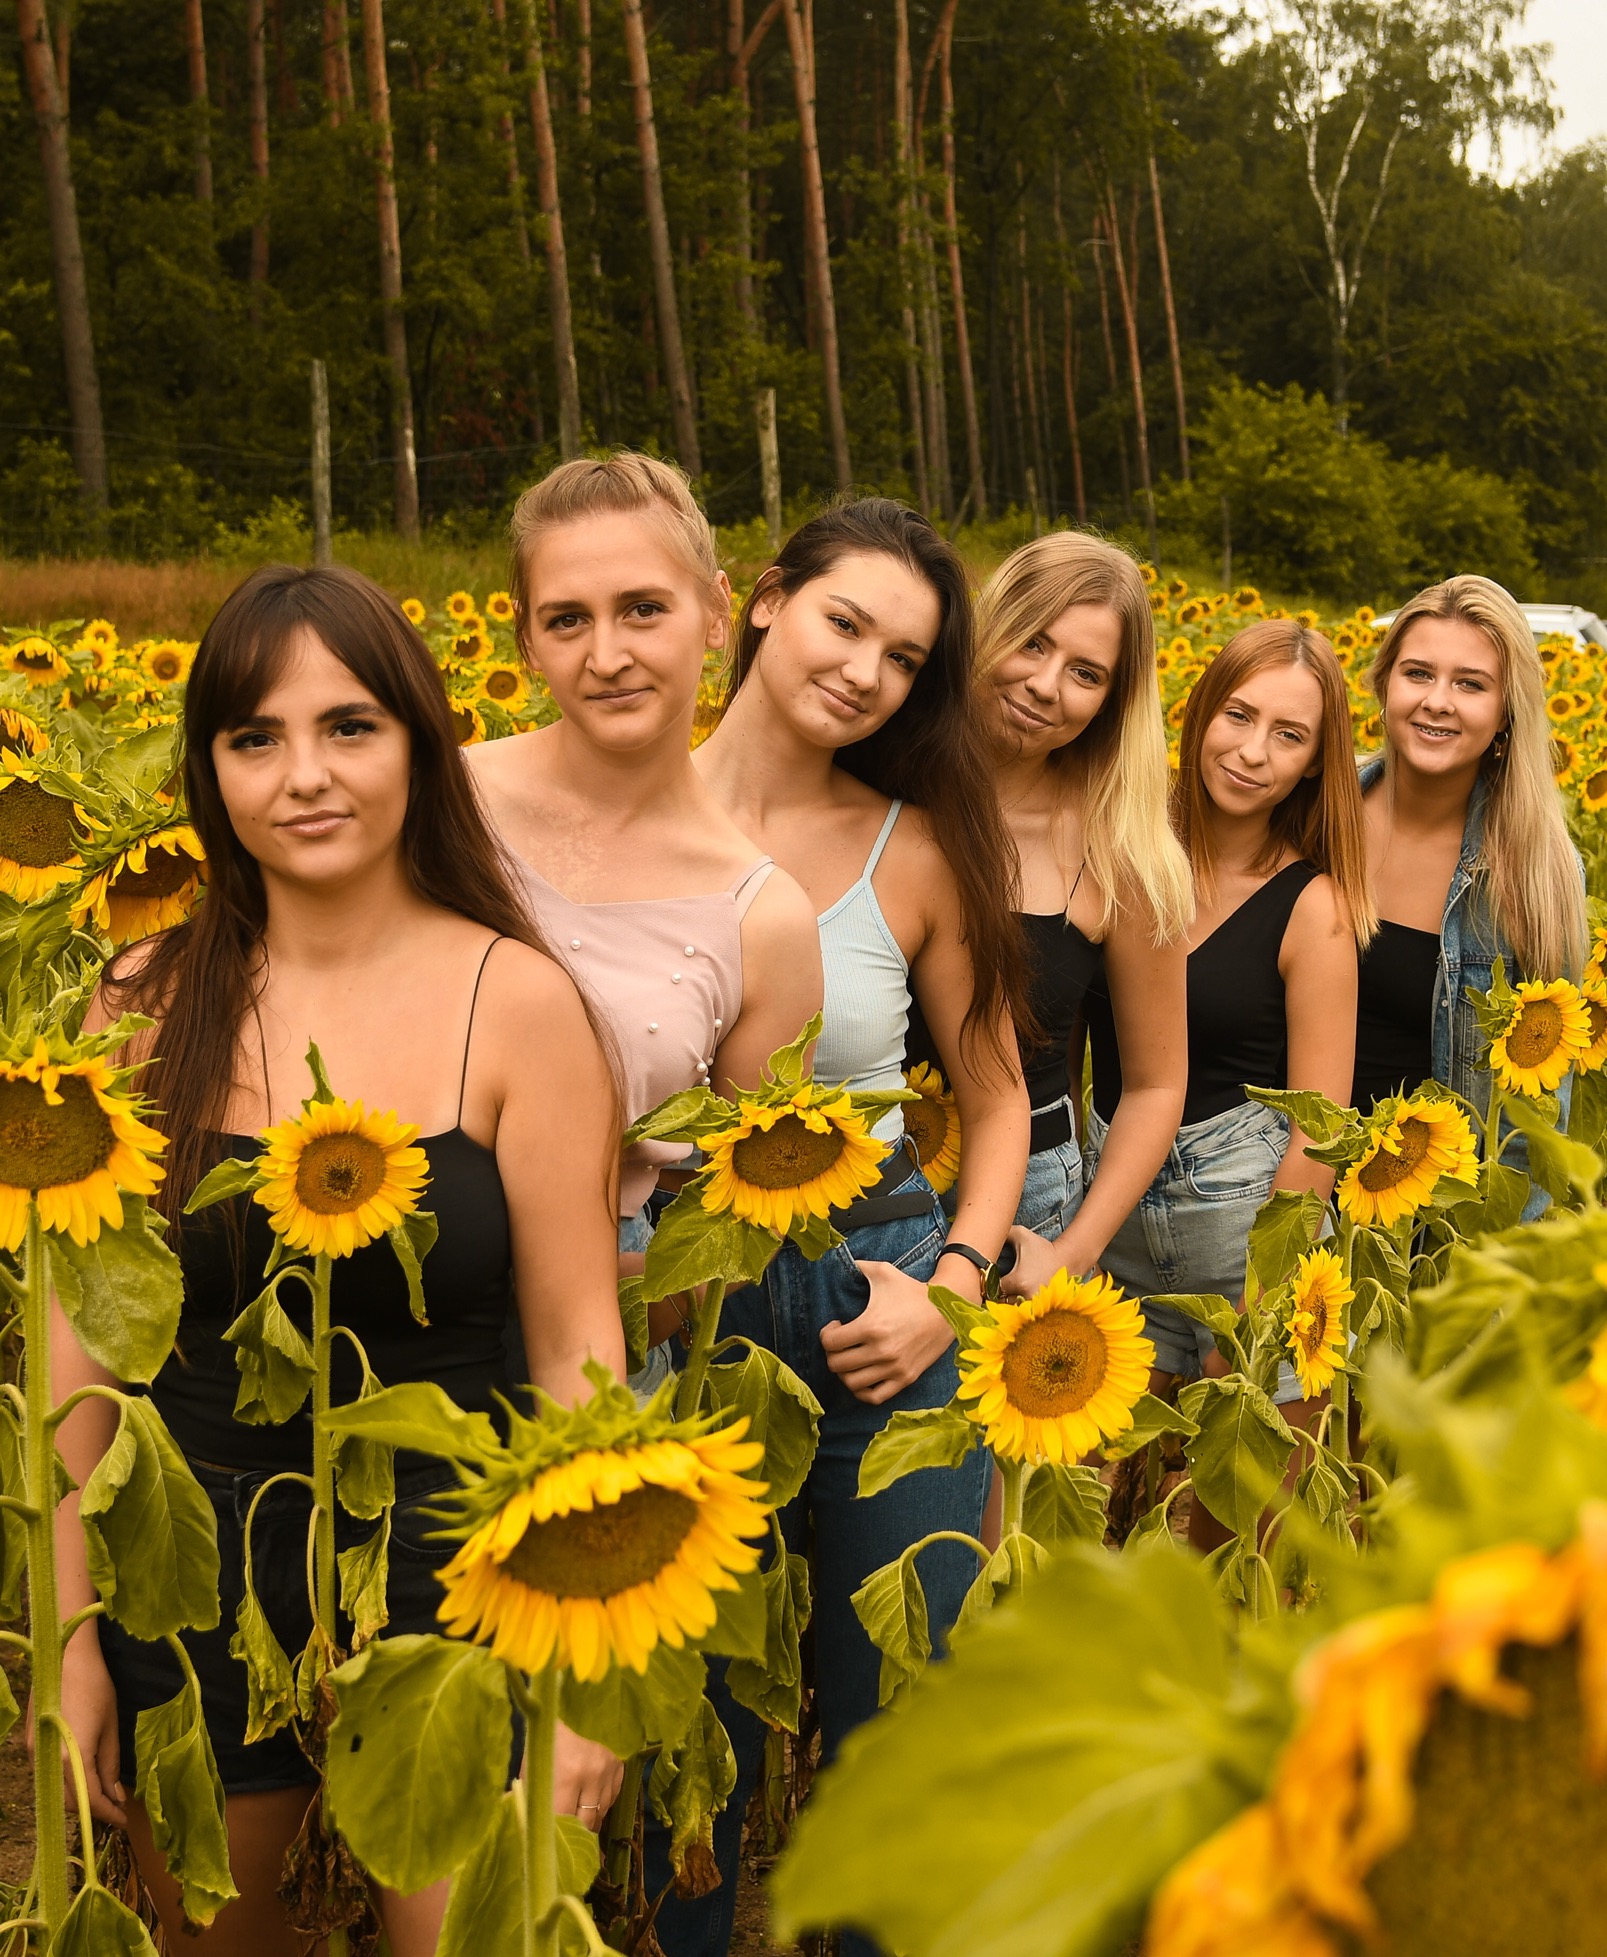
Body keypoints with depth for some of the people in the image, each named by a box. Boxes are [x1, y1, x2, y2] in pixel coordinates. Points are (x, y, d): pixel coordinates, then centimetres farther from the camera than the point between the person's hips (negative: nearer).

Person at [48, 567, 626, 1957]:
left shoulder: (517, 1001, -11)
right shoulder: (149, 999, -4)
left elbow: (578, 1349, -8)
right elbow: (85, 1328, 1)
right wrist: (70, 1633, 2)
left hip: (440, 1572, -3)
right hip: (188, 1578, 3)